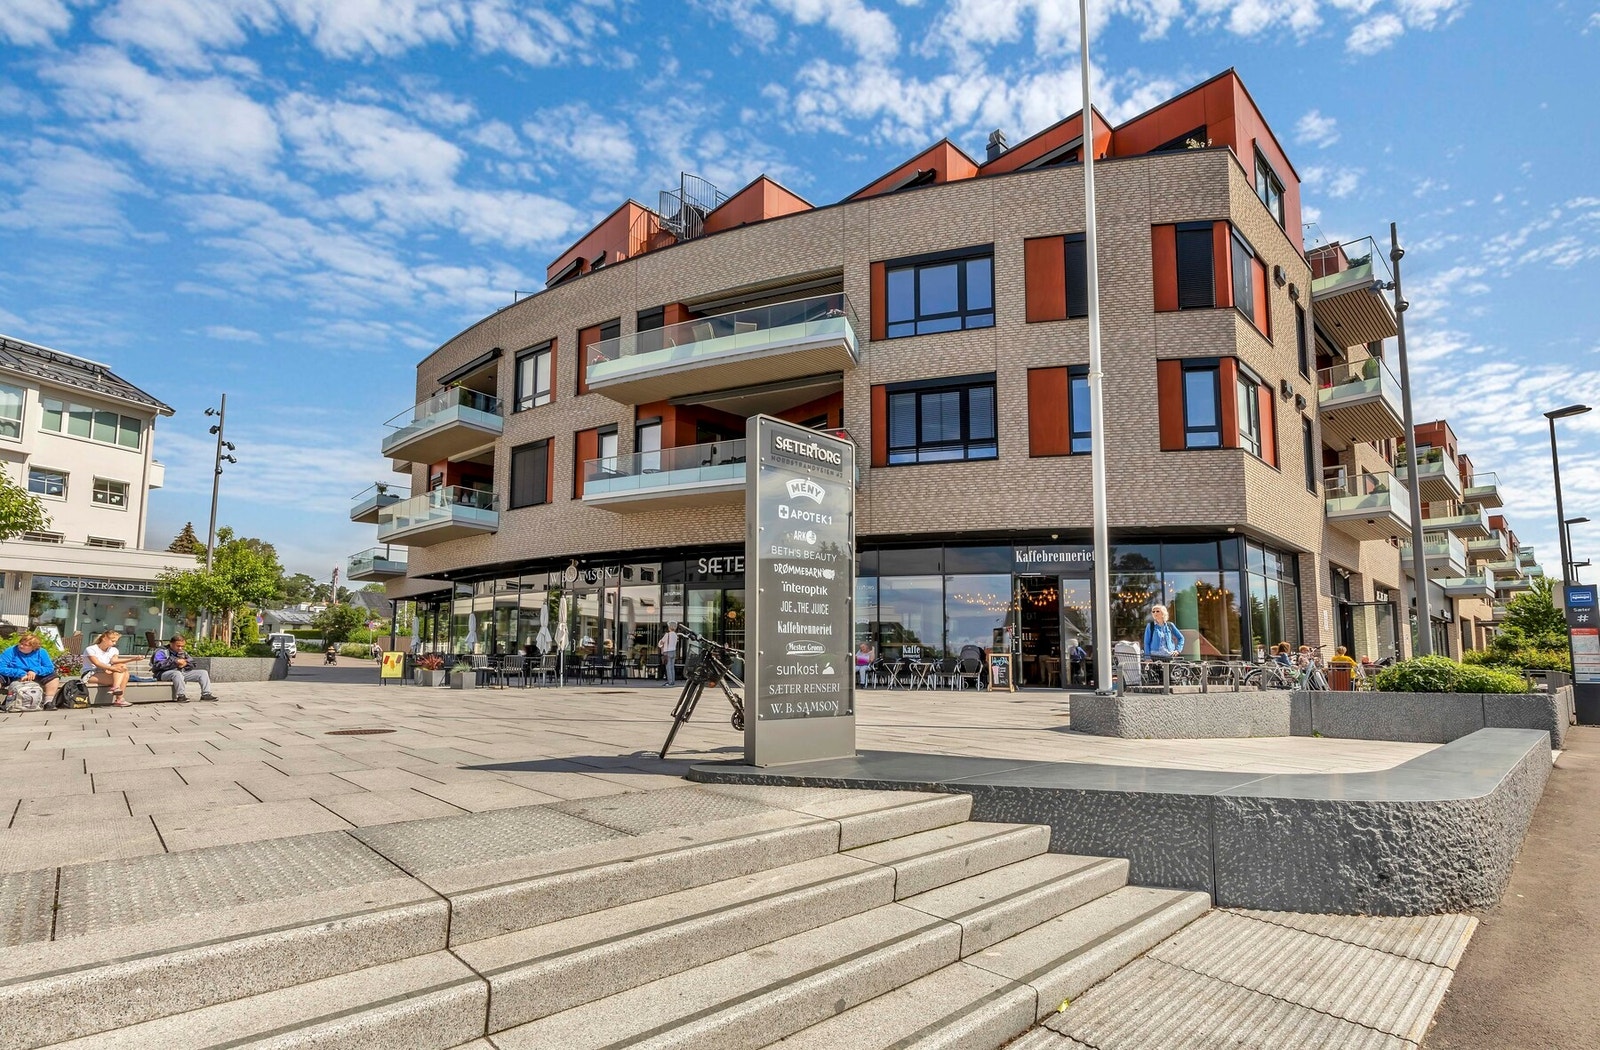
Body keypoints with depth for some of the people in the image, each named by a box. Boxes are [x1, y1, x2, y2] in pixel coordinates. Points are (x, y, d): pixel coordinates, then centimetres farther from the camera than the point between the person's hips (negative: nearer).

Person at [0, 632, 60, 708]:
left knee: (54, 679, -14)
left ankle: (48, 701, -14)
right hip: (13, 679, -2)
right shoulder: (10, 651, -10)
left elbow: (50, 668, -6)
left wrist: (35, 671, -25)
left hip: (34, 679, 2)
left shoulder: (41, 652, -5)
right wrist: (20, 673, -27)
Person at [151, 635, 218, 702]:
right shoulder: (162, 651, 2)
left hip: (183, 673, 7)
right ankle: (181, 696, -43)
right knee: (177, 673, -41)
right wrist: (175, 662, -22)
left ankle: (206, 694, -16)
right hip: (165, 673, -7)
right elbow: (158, 665, -15)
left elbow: (193, 665, 19)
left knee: (203, 672, -5)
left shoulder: (183, 653, 22)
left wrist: (186, 663, -6)